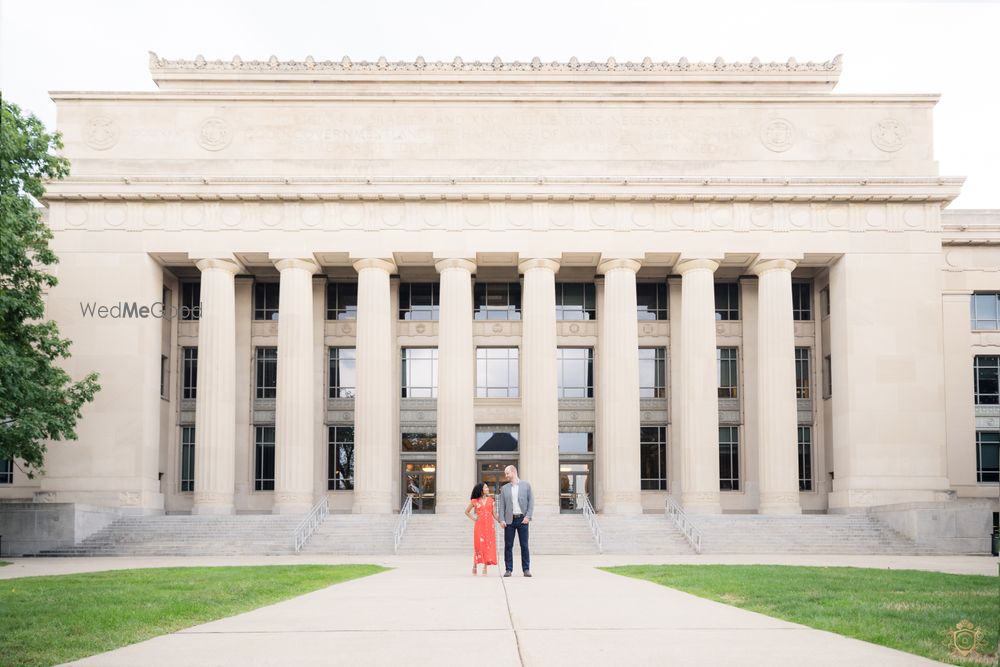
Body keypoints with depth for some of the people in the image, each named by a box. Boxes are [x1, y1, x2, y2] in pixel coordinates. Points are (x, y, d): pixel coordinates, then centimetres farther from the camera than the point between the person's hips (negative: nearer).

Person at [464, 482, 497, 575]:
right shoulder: (474, 501, 4)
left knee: (489, 545, -1)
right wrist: (473, 518, 3)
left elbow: (494, 513, 10)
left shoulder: (490, 500, 10)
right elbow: (467, 511, 15)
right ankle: (475, 567, 9)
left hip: (489, 526, 2)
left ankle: (485, 568, 4)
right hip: (479, 525, -2)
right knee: (479, 545, -2)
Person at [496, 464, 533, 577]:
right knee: (508, 546, 1)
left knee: (524, 545, 0)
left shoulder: (526, 485, 5)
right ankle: (508, 569, 7)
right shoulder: (504, 488, 9)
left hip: (522, 519, -2)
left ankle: (526, 569, 6)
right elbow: (501, 505, 7)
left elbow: (531, 502, 2)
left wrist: (528, 516, -7)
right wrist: (501, 520, -4)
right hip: (509, 520, 2)